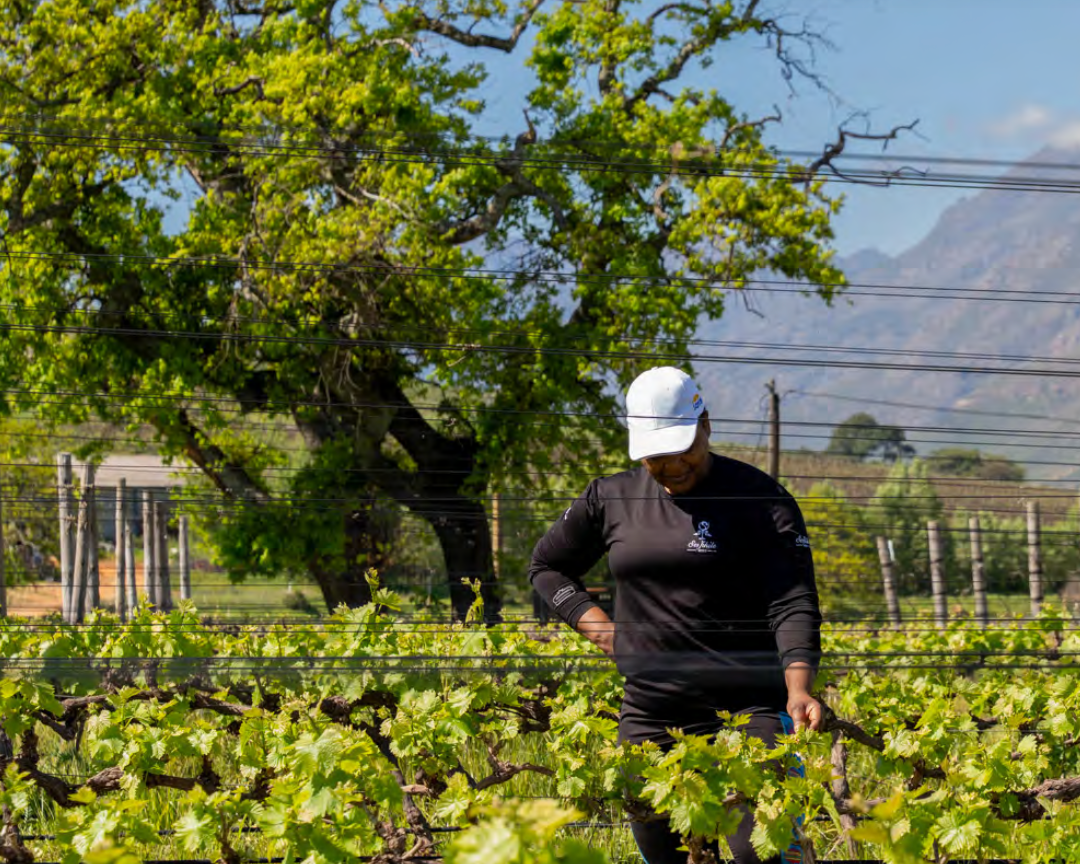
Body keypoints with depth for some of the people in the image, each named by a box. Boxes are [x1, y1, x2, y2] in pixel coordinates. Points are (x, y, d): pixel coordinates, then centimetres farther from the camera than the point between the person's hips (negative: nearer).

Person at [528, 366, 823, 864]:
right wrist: (595, 624, 7)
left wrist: (799, 688, -27)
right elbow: (545, 567, 24)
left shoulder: (759, 499, -3)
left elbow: (793, 604, -10)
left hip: (749, 705, -4)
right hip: (651, 710, 5)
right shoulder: (612, 499, 9)